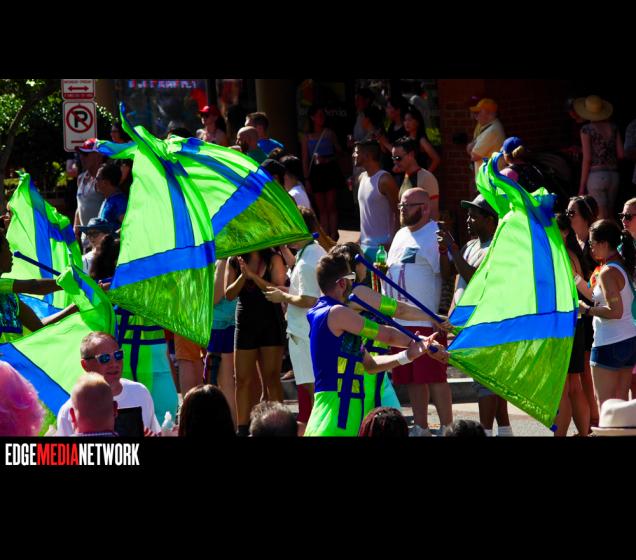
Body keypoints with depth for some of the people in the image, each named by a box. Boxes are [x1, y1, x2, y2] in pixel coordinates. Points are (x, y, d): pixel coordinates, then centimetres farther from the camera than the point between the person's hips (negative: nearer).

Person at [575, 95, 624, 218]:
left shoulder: (587, 129, -5)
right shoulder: (613, 128, 7)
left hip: (595, 175, -5)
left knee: (602, 218, -5)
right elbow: (621, 154, 6)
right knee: (609, 217, 14)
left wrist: (582, 185, -5)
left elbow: (587, 158, -9)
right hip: (614, 175, 5)